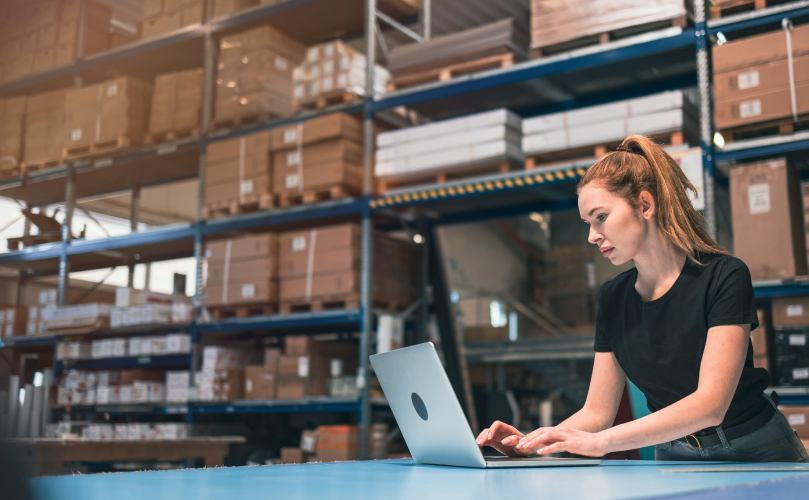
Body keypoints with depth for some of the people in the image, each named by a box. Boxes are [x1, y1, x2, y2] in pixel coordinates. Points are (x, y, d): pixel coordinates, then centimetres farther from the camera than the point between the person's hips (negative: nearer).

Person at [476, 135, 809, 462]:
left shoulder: (724, 277, -14)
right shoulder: (613, 298, 2)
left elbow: (711, 404, -24)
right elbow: (597, 412, 4)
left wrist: (600, 442, -34)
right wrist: (531, 444, -15)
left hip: (756, 457, -3)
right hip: (673, 458, 4)